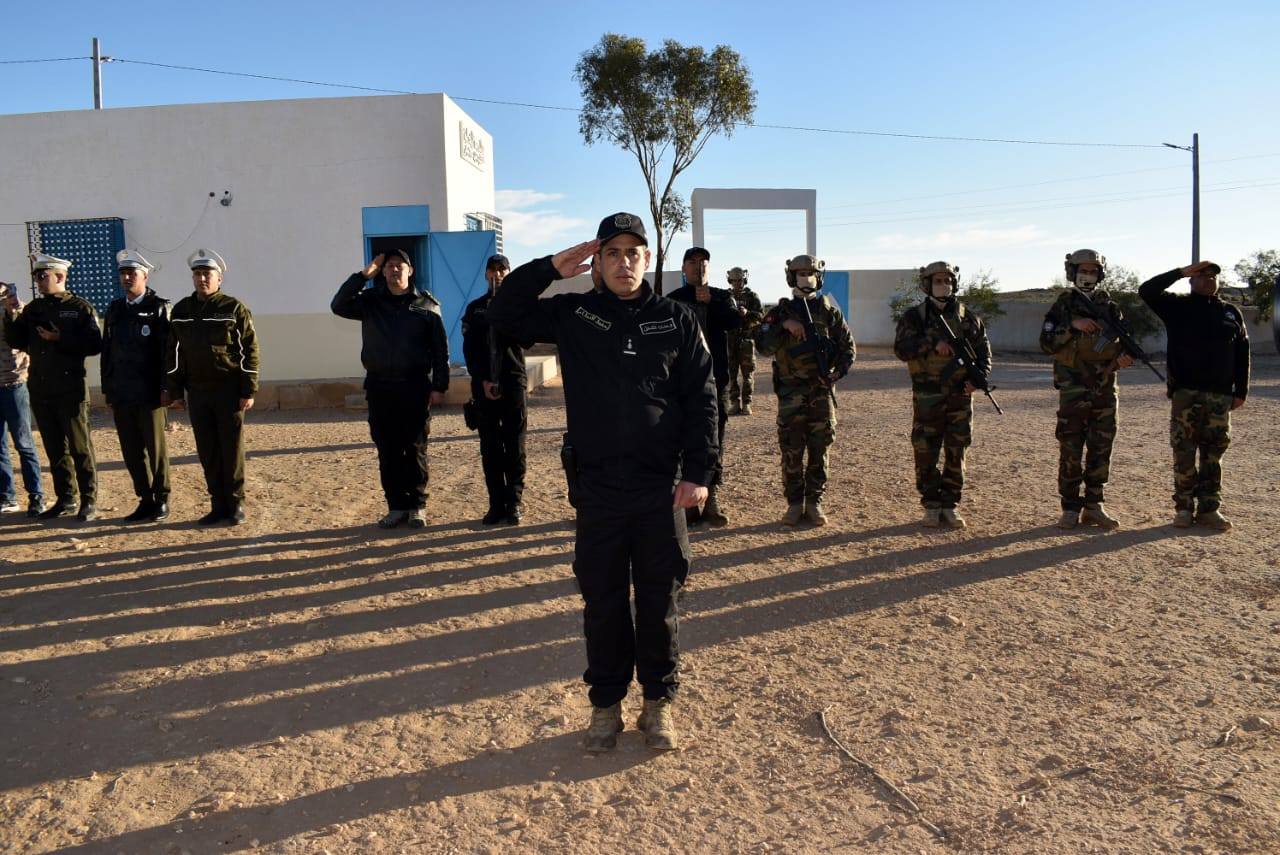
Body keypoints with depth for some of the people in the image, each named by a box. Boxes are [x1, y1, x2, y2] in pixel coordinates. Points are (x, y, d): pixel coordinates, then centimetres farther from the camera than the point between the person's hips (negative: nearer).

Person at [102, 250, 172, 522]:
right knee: (131, 451, 8)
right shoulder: (115, 309, 12)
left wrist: (167, 389, -13)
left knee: (155, 449, 3)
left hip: (149, 393, -5)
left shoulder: (158, 308, -4)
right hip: (121, 394, 5)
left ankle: (161, 500, 14)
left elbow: (167, 350, -9)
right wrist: (108, 389, 8)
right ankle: (145, 500, 18)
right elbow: (107, 350, 12)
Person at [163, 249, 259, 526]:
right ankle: (218, 505, 15)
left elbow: (250, 351, -7)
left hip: (228, 391, -4)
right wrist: (172, 389, 8)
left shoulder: (234, 308, -4)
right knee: (207, 452, 7)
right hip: (197, 392, 4)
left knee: (231, 450, 1)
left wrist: (249, 391, -12)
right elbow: (172, 352, 13)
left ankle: (235, 504, 11)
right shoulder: (180, 311, 10)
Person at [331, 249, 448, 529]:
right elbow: (338, 306, -7)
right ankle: (396, 506, 13)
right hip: (379, 388, 2)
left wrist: (439, 386, -4)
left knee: (415, 451, 2)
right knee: (388, 452, 5)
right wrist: (363, 274, -9)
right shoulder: (370, 301, 9)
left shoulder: (426, 305, 3)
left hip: (415, 387, -2)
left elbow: (440, 349, 2)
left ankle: (417, 506, 10)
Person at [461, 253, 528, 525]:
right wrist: (483, 380, -7)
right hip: (484, 384, 1)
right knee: (490, 445, 2)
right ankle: (496, 503, 6)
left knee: (514, 444, -2)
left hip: (513, 381, -1)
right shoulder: (475, 308, 11)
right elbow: (470, 350, 5)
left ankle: (513, 502, 3)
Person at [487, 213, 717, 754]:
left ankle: (659, 702, 25)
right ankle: (606, 704, 25)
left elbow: (702, 400, 1)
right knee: (602, 602, 10)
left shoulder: (676, 320, 3)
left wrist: (698, 472, -5)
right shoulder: (573, 314, 5)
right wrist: (550, 268, -7)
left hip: (661, 489, 0)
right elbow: (502, 314, 2)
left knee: (659, 601, 9)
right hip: (597, 490, 1)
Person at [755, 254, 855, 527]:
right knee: (791, 450, 1)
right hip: (790, 393, -1)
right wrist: (784, 326, -18)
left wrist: (839, 371, -7)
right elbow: (763, 346, -5)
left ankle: (814, 502, 14)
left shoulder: (829, 311, 7)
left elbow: (848, 347, 9)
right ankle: (794, 503, 11)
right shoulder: (780, 311, 5)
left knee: (819, 449, 4)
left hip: (822, 391, 1)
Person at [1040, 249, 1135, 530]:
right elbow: (1046, 343, -8)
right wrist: (1073, 325, -20)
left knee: (1101, 450, 6)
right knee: (1070, 451, -1)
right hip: (1073, 390, -3)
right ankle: (1070, 509, 8)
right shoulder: (1063, 305, 1)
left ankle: (1094, 505, 16)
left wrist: (1123, 358, -10)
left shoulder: (1110, 307, 9)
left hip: (1105, 389, 3)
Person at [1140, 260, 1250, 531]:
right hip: (1186, 393, -2)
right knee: (1184, 453, -2)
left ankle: (1209, 509, 9)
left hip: (1220, 395, 3)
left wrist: (1241, 391, 7)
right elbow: (1146, 291, -8)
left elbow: (1242, 353, 13)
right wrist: (1181, 272, -7)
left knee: (1213, 454, 4)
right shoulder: (1178, 306, 6)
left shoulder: (1231, 313, 13)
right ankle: (1184, 508, 5)